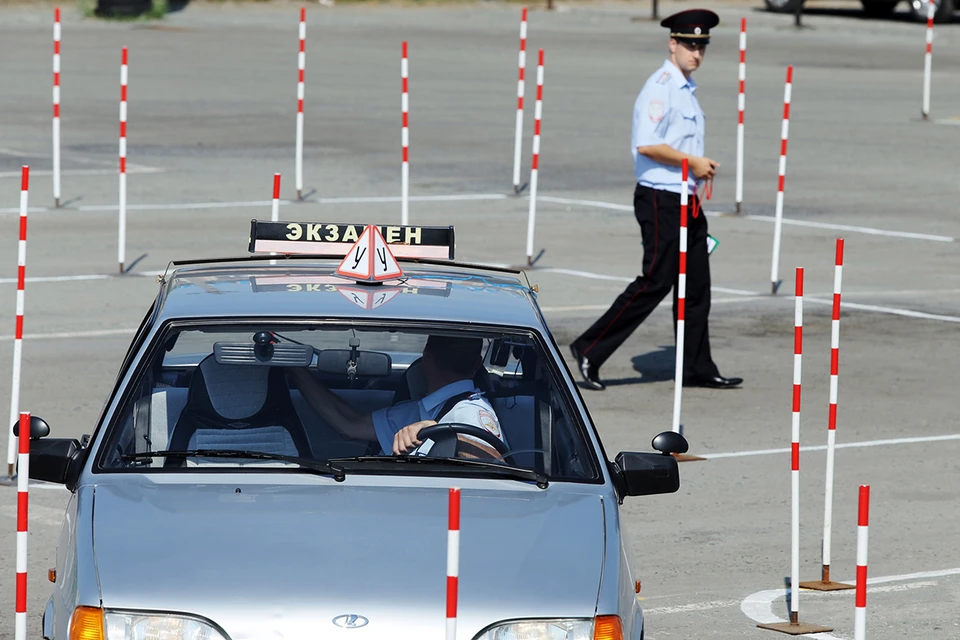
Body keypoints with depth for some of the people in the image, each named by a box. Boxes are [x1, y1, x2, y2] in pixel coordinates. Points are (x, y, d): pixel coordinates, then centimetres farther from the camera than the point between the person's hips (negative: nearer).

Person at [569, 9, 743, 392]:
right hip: (661, 200, -10)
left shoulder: (687, 90, 17)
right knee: (656, 282, -10)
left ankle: (697, 368, 17)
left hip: (686, 201, 10)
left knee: (696, 285, 10)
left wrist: (701, 168, 11)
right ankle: (590, 350, -3)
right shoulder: (661, 87, -14)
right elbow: (647, 145, -24)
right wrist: (694, 163, -16)